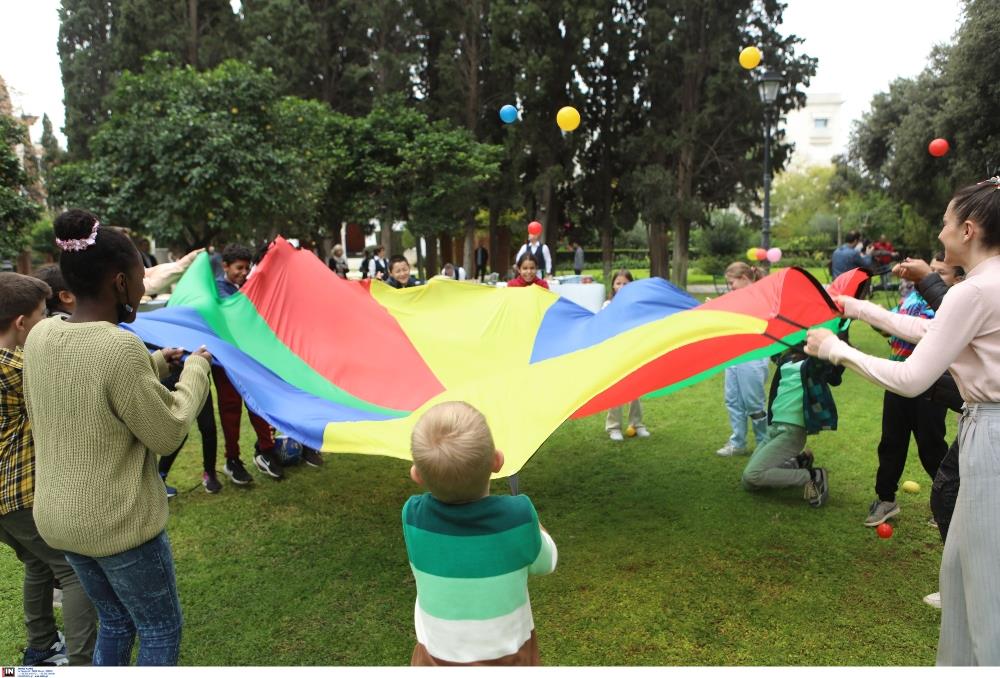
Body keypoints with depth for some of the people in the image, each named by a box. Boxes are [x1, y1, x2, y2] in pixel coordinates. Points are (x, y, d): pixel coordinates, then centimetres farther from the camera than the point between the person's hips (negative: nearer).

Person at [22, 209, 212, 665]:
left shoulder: (39, 336, -4)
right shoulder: (119, 346, -27)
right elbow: (168, 434, -18)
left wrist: (155, 364, 12)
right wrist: (196, 369, -5)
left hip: (58, 517, 8)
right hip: (121, 523, -7)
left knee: (115, 622, 27)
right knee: (161, 630, 15)